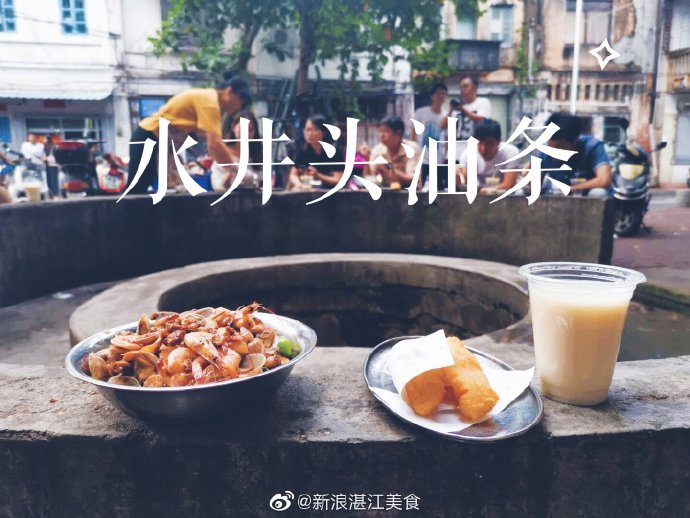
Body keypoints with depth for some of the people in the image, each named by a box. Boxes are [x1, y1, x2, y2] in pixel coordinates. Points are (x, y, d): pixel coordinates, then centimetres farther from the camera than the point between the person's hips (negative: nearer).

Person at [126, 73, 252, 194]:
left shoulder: (210, 98, 8)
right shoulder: (209, 100, -22)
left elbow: (215, 142, 8)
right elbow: (214, 145, -30)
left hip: (162, 142, 10)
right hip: (148, 138, -10)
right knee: (134, 192, -5)